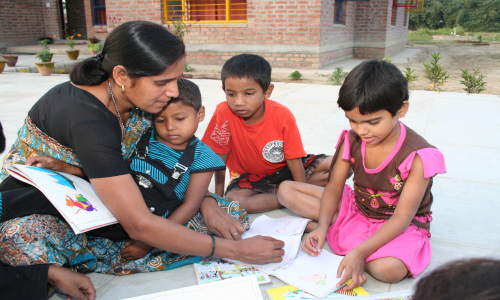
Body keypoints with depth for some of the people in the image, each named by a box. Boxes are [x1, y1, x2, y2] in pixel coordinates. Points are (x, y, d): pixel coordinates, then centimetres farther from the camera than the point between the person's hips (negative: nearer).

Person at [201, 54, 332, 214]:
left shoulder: (283, 115, -22)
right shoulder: (224, 113, -23)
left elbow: (294, 160, -17)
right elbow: (219, 157, -14)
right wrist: (219, 197, -13)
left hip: (284, 169, 1)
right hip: (249, 176, 0)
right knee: (234, 199, -34)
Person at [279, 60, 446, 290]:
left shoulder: (417, 156, -24)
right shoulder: (351, 141, -9)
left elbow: (402, 217, -26)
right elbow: (334, 187, -3)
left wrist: (360, 252, -37)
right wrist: (322, 226, -21)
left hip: (402, 226, -4)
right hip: (356, 209, 5)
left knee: (389, 269, -40)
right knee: (286, 189, -5)